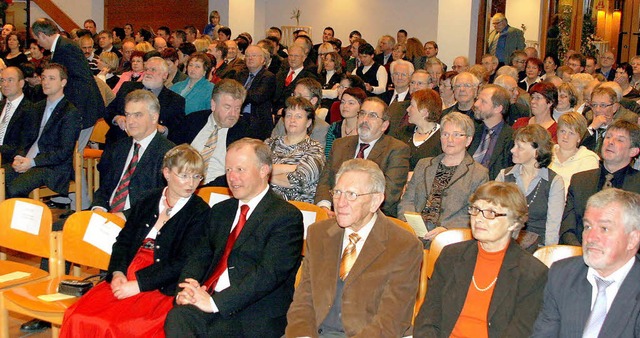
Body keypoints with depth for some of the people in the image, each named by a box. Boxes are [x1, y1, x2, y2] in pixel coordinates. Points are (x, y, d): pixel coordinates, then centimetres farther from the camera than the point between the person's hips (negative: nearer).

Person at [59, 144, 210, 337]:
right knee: (76, 318, -16)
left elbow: (182, 263, -10)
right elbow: (123, 240, 15)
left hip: (161, 289, -5)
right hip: (125, 278, 5)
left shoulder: (200, 212, -3)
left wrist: (138, 284, -15)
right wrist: (118, 272, -5)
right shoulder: (149, 201, 15)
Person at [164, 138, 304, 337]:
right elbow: (201, 256, 18)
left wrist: (215, 302, -18)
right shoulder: (220, 211, 22)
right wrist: (187, 288, -5)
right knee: (177, 317, -27)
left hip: (253, 317, -5)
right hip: (208, 300, 5)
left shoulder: (287, 217, -2)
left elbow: (270, 272, -13)